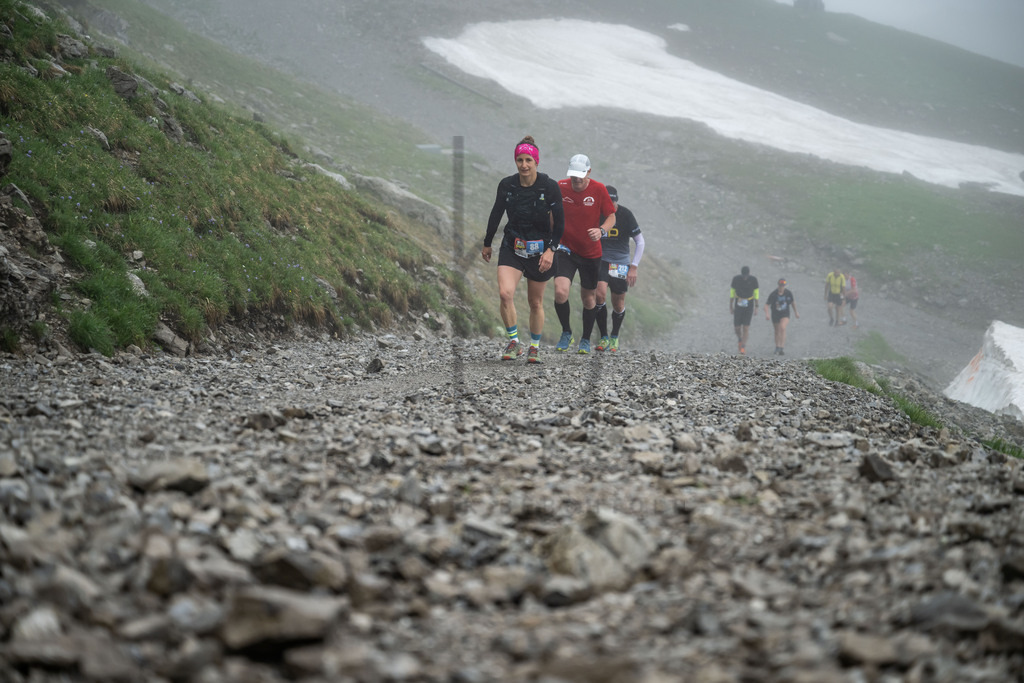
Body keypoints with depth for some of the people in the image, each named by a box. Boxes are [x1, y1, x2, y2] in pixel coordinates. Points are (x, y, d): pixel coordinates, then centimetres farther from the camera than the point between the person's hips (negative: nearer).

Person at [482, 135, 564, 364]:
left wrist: (551, 249, -15)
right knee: (505, 293, -20)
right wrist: (487, 244, 17)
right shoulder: (506, 185, -6)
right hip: (512, 247, 1)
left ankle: (535, 346, 30)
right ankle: (514, 342, -3)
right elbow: (496, 214, 8)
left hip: (540, 249, -1)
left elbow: (559, 221, -6)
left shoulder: (550, 186, -11)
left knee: (536, 302, 10)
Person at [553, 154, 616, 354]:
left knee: (589, 298, 9)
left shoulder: (599, 189, -9)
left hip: (591, 253, 0)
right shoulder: (560, 188, -6)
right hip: (566, 249, 0)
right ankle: (566, 333, 6)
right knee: (560, 292, -19)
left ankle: (586, 340, 30)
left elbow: (611, 217, -1)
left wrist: (601, 230, -22)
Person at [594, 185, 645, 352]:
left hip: (621, 262, 0)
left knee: (618, 304, 5)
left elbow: (640, 241, -4)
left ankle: (614, 337, 30)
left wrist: (634, 267, -10)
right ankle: (604, 338, -7)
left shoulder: (625, 215, -12)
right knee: (600, 294, -21)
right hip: (600, 260, 0)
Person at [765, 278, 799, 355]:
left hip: (785, 315, -1)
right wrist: (766, 314, -30)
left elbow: (793, 302, 12)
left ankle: (781, 348, -26)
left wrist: (796, 312, 21)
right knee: (777, 331, 14)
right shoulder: (773, 294, -14)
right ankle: (777, 347, 35)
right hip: (775, 315, 1)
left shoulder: (788, 293, -7)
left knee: (782, 328, -24)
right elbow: (767, 305, -14)